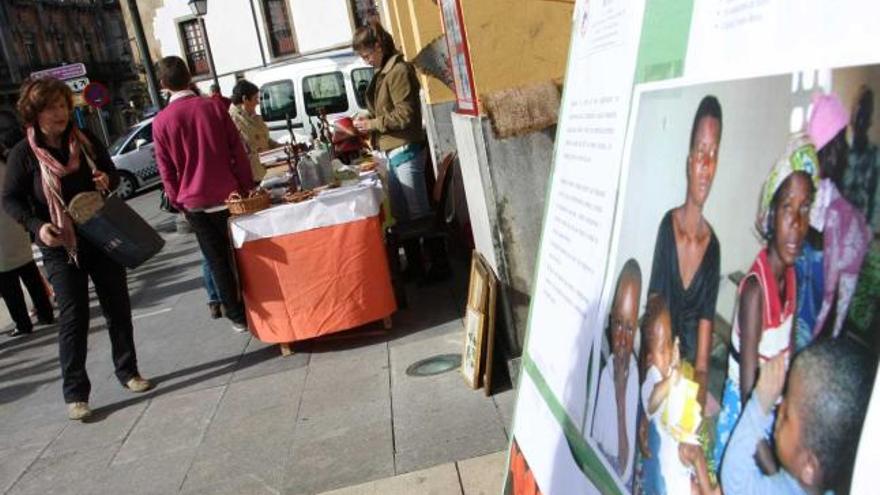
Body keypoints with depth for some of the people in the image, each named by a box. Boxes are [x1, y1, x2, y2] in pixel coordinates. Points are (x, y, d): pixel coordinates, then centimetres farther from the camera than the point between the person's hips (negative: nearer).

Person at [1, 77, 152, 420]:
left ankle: (127, 372, 27)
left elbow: (112, 174, 15)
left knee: (118, 308, 10)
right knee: (73, 318, -3)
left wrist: (107, 180, -9)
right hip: (60, 247, -4)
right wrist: (37, 225, -23)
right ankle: (75, 393, 8)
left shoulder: (86, 141, 3)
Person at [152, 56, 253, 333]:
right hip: (227, 194, 0)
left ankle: (237, 315, 14)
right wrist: (247, 187, 7)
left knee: (217, 259, 8)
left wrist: (177, 200, 12)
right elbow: (238, 151, -2)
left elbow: (166, 170, -1)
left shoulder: (161, 121, -5)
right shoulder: (213, 106, -5)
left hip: (194, 201, 0)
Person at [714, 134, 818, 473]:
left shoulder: (790, 274, -5)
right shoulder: (755, 288, -27)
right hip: (743, 413, -7)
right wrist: (776, 476, -24)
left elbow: (787, 363, 5)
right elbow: (748, 392, -25)